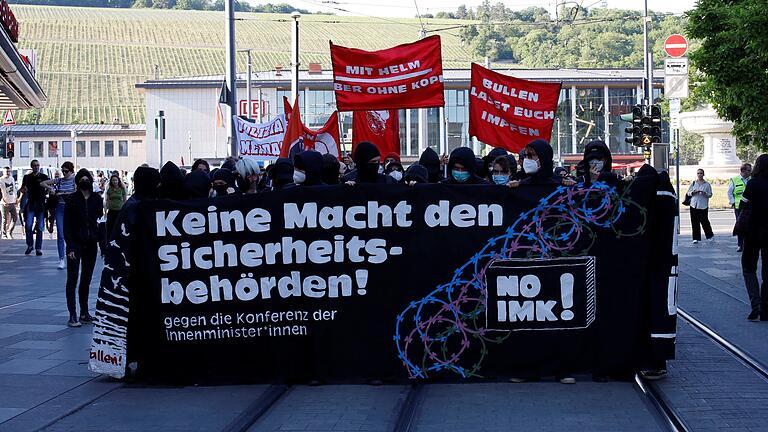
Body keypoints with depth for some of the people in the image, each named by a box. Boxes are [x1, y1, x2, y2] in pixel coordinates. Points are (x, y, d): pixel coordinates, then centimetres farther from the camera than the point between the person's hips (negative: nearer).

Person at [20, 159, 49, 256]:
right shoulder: (27, 177, 11)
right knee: (28, 225, -8)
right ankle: (30, 245, 9)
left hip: (41, 204, -1)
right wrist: (24, 190, -7)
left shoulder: (44, 177, 6)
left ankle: (38, 248, 4)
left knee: (39, 227, -1)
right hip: (30, 203, 1)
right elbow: (22, 190, 16)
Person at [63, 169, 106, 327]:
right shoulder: (72, 199, -4)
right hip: (76, 244, -3)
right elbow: (67, 225, -6)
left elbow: (100, 222, 8)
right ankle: (72, 315, -5)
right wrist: (70, 247, -13)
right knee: (72, 279, -4)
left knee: (86, 280, 10)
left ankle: (84, 313, 17)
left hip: (91, 244, 4)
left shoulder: (96, 199, 6)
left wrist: (103, 245, 2)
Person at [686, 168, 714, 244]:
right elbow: (688, 193, 11)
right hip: (694, 205, 2)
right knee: (695, 222, 0)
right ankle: (696, 238, 7)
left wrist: (704, 193, -16)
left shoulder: (707, 184, 4)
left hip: (703, 206, -2)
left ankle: (710, 235, 19)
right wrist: (694, 192, -9)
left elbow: (710, 195, 3)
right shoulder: (693, 183, 10)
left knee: (704, 221, -4)